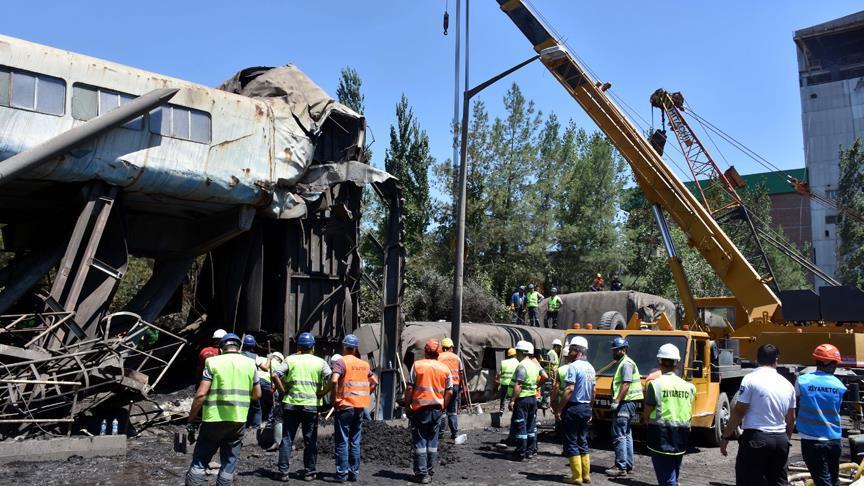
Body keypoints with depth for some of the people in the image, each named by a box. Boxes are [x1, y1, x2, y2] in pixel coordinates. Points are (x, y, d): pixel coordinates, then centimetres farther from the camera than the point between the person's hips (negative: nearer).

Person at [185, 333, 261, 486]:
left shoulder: (213, 362, -4)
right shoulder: (250, 364, 5)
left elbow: (201, 394, -10)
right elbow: (257, 394, 10)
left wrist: (191, 418, -1)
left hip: (214, 418, -2)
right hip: (238, 420, 2)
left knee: (200, 459, 9)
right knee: (230, 461, 13)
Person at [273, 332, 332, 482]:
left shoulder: (290, 359, 3)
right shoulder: (320, 362, 3)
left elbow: (276, 376, -8)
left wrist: (284, 392, 0)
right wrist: (321, 394, 1)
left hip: (291, 404, 0)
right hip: (312, 406, 0)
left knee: (287, 439, 8)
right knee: (310, 440, 10)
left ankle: (283, 472, 8)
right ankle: (309, 471, 15)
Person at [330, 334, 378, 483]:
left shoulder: (341, 362, -8)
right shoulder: (364, 364, 11)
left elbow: (334, 380, -23)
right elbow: (374, 382, 15)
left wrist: (333, 398, -12)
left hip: (344, 406, -6)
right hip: (360, 406, 6)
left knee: (342, 441, 1)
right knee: (355, 441, 13)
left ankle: (342, 473, 3)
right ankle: (354, 472, 16)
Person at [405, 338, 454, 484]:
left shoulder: (417, 365, -6)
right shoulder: (445, 368, 3)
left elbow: (409, 388, -8)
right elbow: (449, 391, 3)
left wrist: (408, 405, 2)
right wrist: (443, 406, 13)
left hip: (420, 408, -3)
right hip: (437, 409, 3)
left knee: (420, 441, 3)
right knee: (432, 442, 13)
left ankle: (422, 474, 3)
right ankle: (430, 472, 18)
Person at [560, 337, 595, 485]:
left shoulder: (573, 366, -15)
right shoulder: (590, 367, 12)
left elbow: (569, 390, -22)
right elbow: (593, 391, 17)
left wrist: (560, 408, -17)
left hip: (573, 407, -8)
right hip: (586, 408, 8)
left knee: (571, 443, 0)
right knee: (583, 441, 16)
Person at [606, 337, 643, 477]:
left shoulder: (626, 364, -14)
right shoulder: (624, 363, 18)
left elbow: (626, 384, -22)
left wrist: (616, 401, -24)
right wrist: (617, 401, 19)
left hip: (624, 403, -11)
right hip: (627, 403, 11)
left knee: (619, 435, -10)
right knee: (626, 435, 15)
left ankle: (621, 467, -9)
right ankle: (628, 464, 21)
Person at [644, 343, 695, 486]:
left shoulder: (655, 385, -11)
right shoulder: (687, 386, 3)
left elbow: (646, 416, -6)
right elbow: (689, 415, 7)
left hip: (661, 438, -5)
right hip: (681, 439, 5)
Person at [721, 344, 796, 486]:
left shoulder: (751, 379, -9)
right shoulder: (787, 384, 8)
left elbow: (738, 412, -12)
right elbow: (791, 418, 16)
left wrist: (725, 436, -4)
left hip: (756, 437, -6)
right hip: (781, 440, 6)